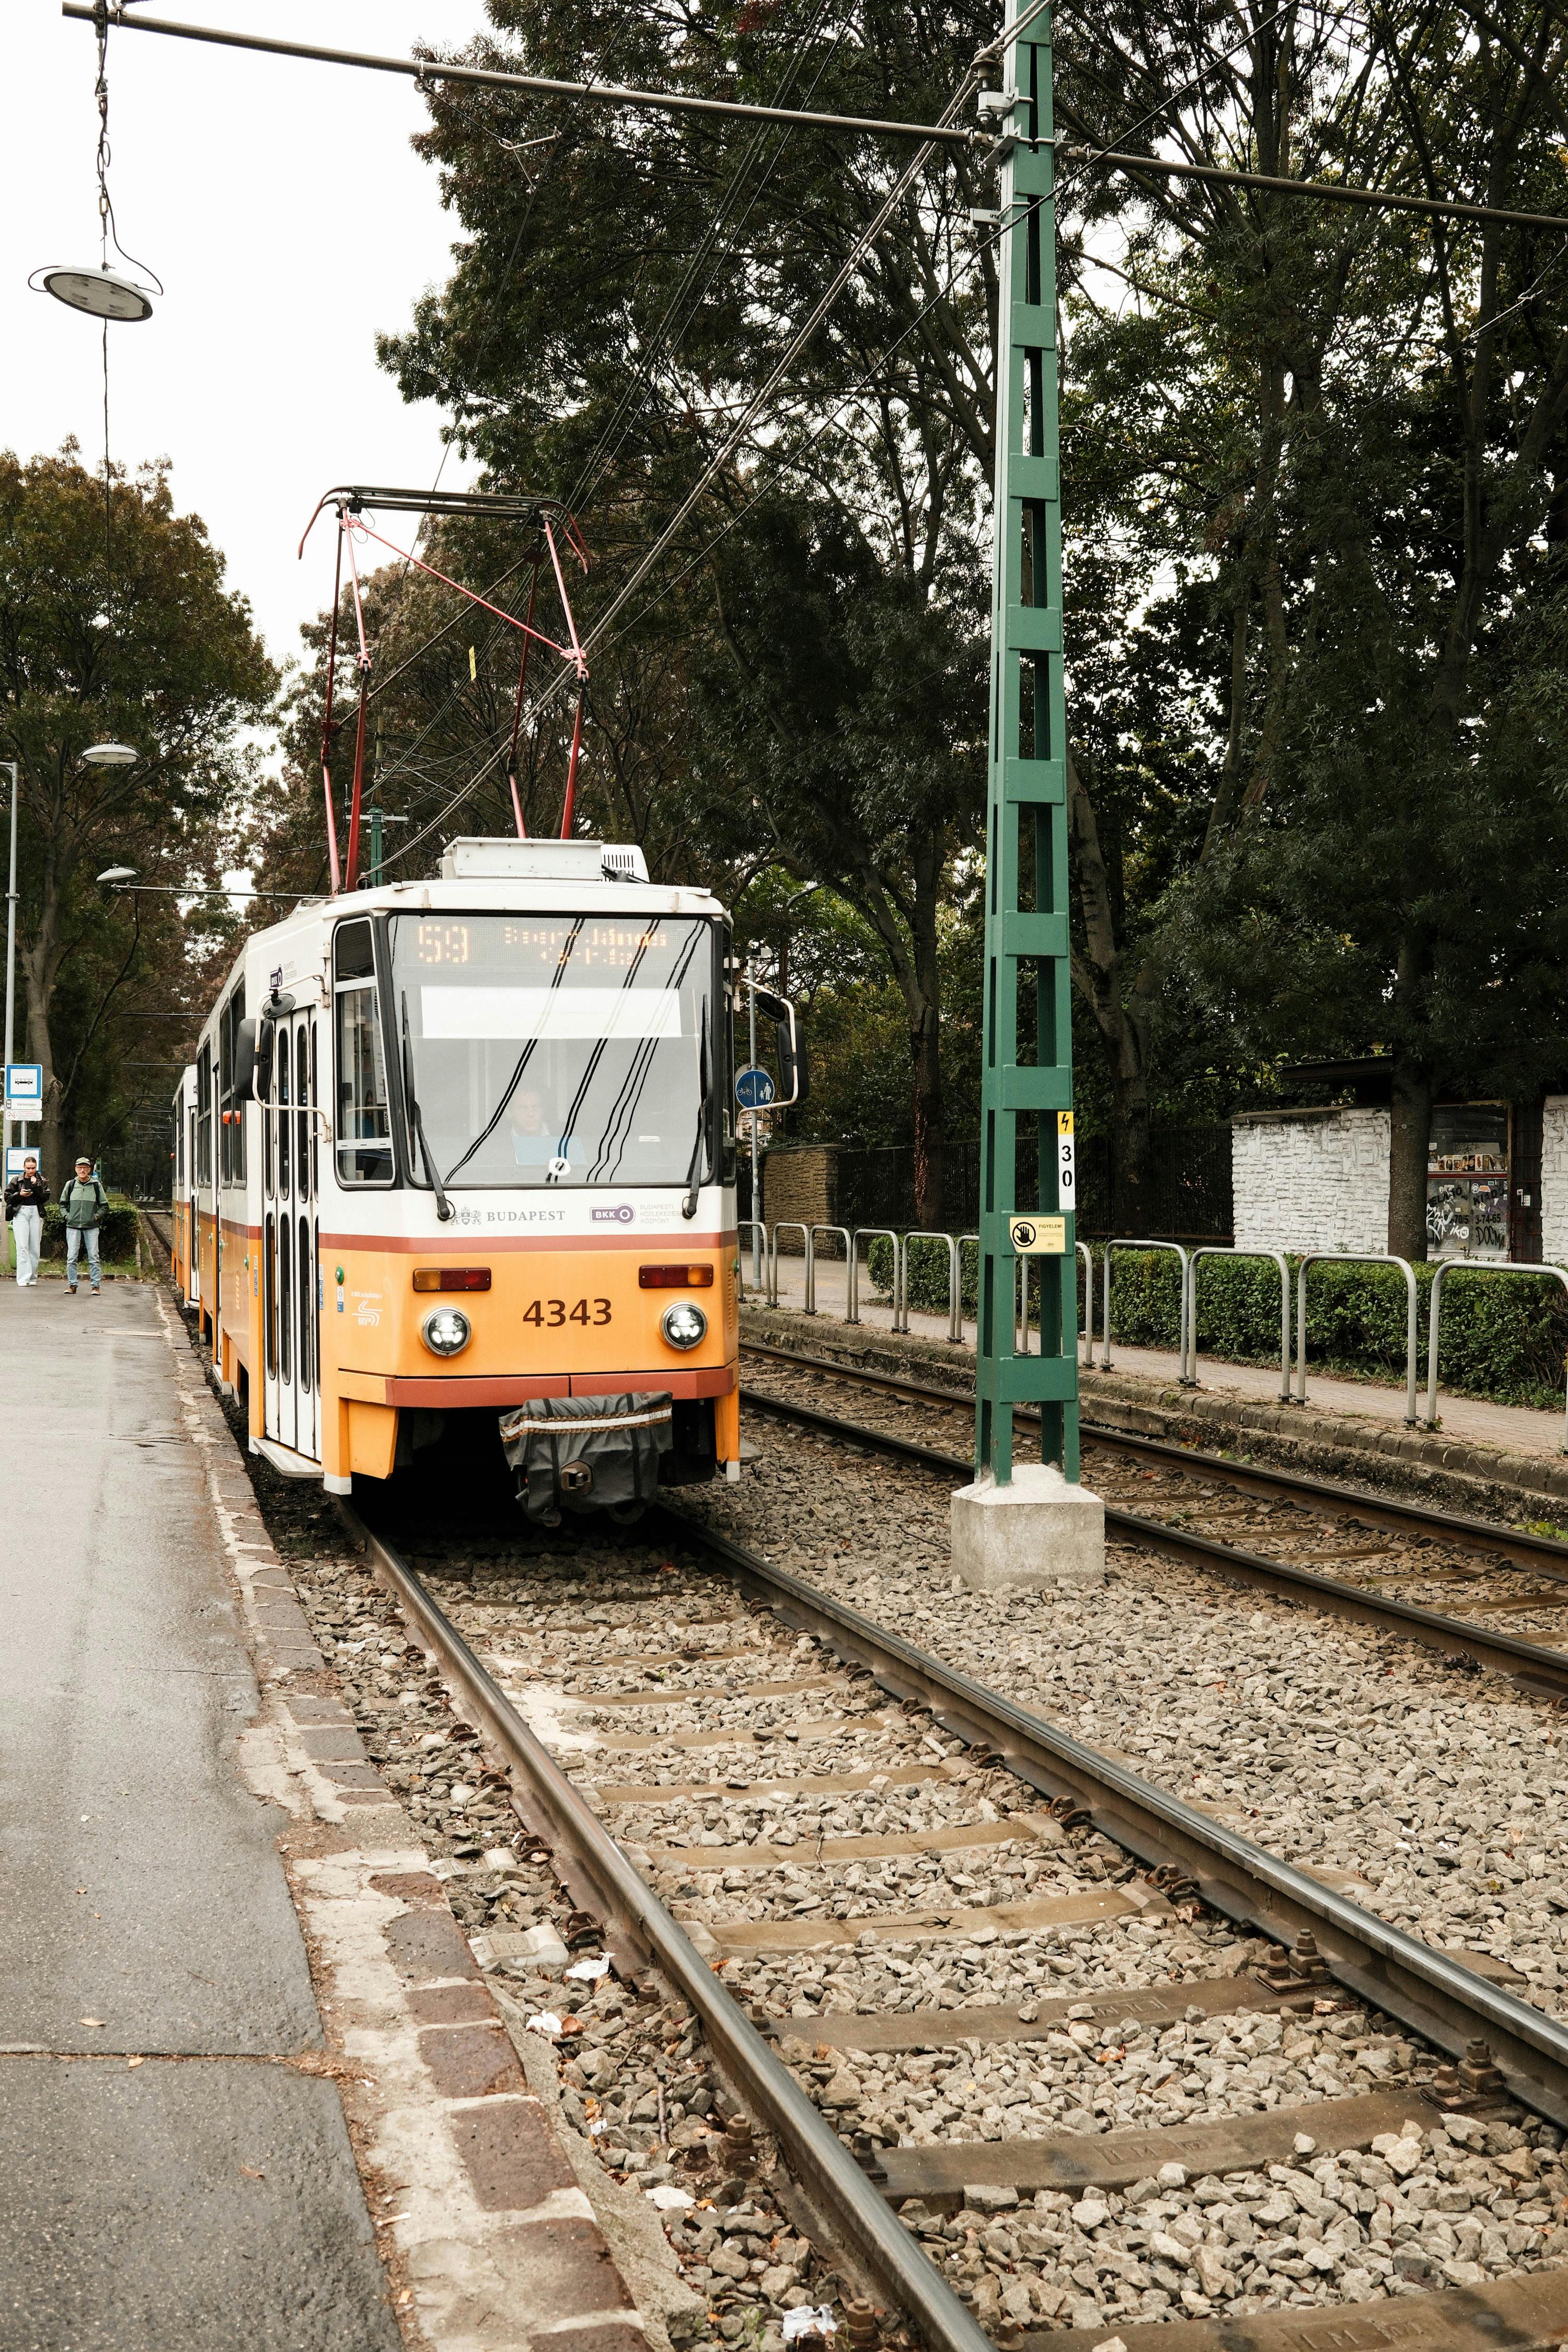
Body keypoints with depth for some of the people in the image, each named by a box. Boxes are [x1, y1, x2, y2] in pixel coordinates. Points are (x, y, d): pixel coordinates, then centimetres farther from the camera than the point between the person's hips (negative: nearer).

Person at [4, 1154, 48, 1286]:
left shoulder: (41, 1181, 9)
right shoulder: (17, 1180, 8)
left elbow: (45, 1197, -2)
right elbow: (8, 1197, 9)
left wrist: (36, 1186, -11)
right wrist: (19, 1195, -7)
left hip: (36, 1213, 1)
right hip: (21, 1213, -1)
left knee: (35, 1247, 2)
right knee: (22, 1246, -10)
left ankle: (32, 1277, 10)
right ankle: (23, 1279, -13)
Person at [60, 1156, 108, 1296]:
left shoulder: (96, 1185, 3)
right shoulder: (70, 1184, 7)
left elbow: (104, 1205, 11)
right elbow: (63, 1203, 18)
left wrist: (97, 1216, -1)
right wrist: (67, 1216, 4)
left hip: (91, 1227, -1)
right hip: (73, 1226, 1)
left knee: (94, 1258, -2)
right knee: (71, 1258, 0)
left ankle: (95, 1286, 2)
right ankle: (72, 1285, 8)